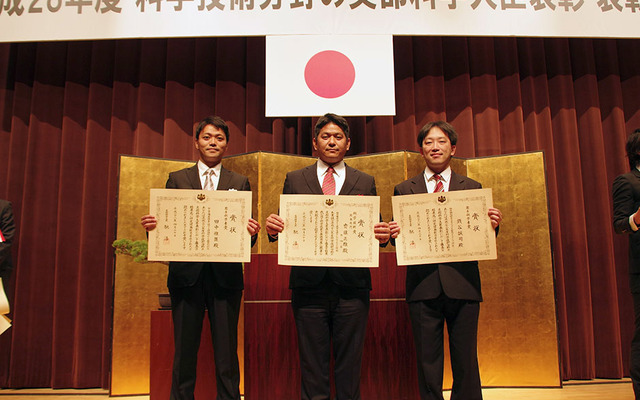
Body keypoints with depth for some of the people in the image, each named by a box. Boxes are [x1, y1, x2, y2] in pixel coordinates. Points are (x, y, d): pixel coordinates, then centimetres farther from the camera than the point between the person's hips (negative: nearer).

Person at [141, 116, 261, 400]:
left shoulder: (240, 183, 11)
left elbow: (245, 231, 5)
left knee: (227, 354, 4)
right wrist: (152, 226, -15)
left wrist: (251, 232, -17)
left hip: (225, 277, 0)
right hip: (186, 275, 0)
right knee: (184, 353, 7)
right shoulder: (176, 180, 12)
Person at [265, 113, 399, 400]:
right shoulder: (294, 180, 11)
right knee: (312, 366, 7)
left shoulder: (365, 182, 12)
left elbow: (374, 228, 8)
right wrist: (273, 229, -16)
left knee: (349, 364, 8)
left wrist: (383, 235, -14)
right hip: (309, 284, 0)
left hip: (352, 284, 1)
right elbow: (284, 227, 7)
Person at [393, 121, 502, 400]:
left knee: (466, 361, 5)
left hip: (462, 285, 0)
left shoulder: (472, 188, 12)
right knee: (428, 364, 7)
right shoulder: (404, 190, 11)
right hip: (423, 285, 0)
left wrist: (492, 225, -14)